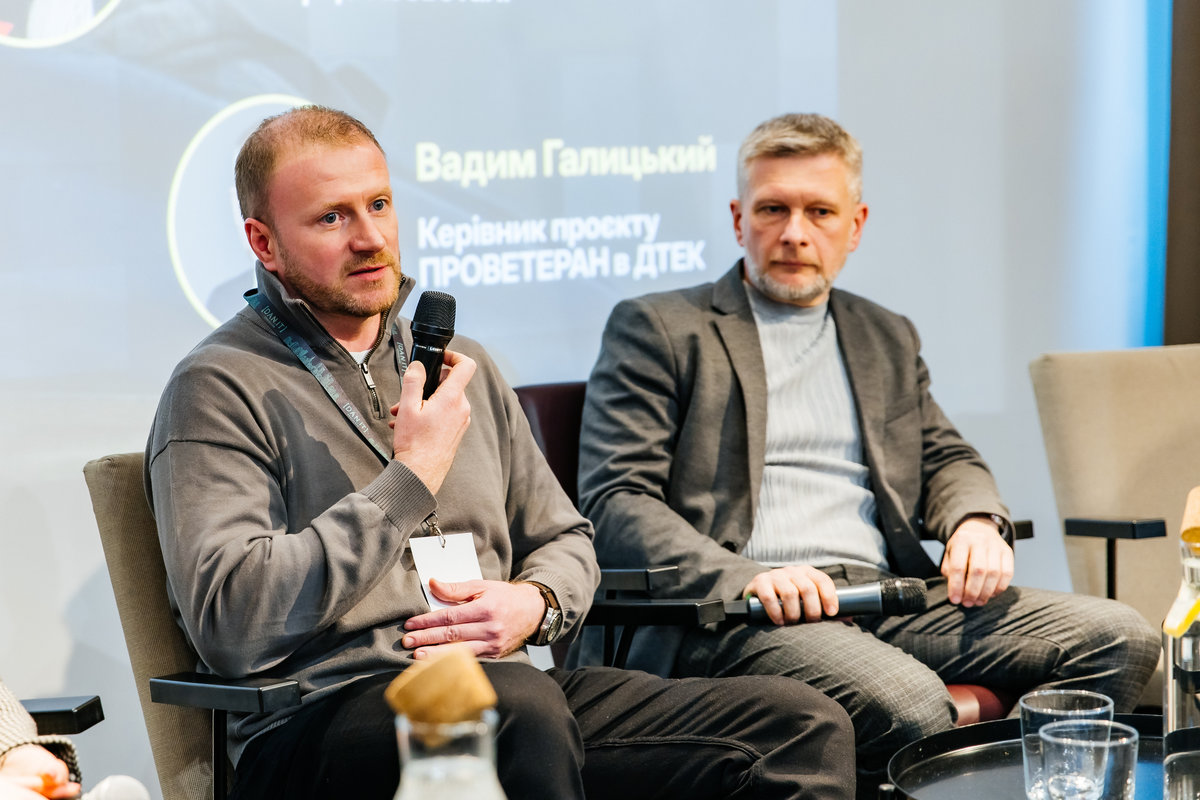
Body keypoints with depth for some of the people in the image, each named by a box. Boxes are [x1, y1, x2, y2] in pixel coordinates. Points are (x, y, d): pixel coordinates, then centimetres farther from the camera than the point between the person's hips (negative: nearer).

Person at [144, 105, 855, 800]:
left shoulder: (461, 366, 22)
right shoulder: (220, 390, -1)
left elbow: (563, 539, 29)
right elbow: (230, 625, -15)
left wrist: (533, 602, 3)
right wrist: (411, 478, -12)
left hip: (509, 688, 6)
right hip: (326, 716, -6)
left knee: (807, 727, -13)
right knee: (522, 705, -41)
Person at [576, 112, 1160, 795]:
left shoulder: (889, 338, 26)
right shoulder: (659, 329, 7)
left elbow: (947, 460, 28)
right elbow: (614, 503, -2)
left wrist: (977, 521, 1)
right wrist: (745, 577, -19)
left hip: (885, 594, 6)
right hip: (740, 613, -6)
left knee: (1120, 639, -13)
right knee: (908, 704, -36)